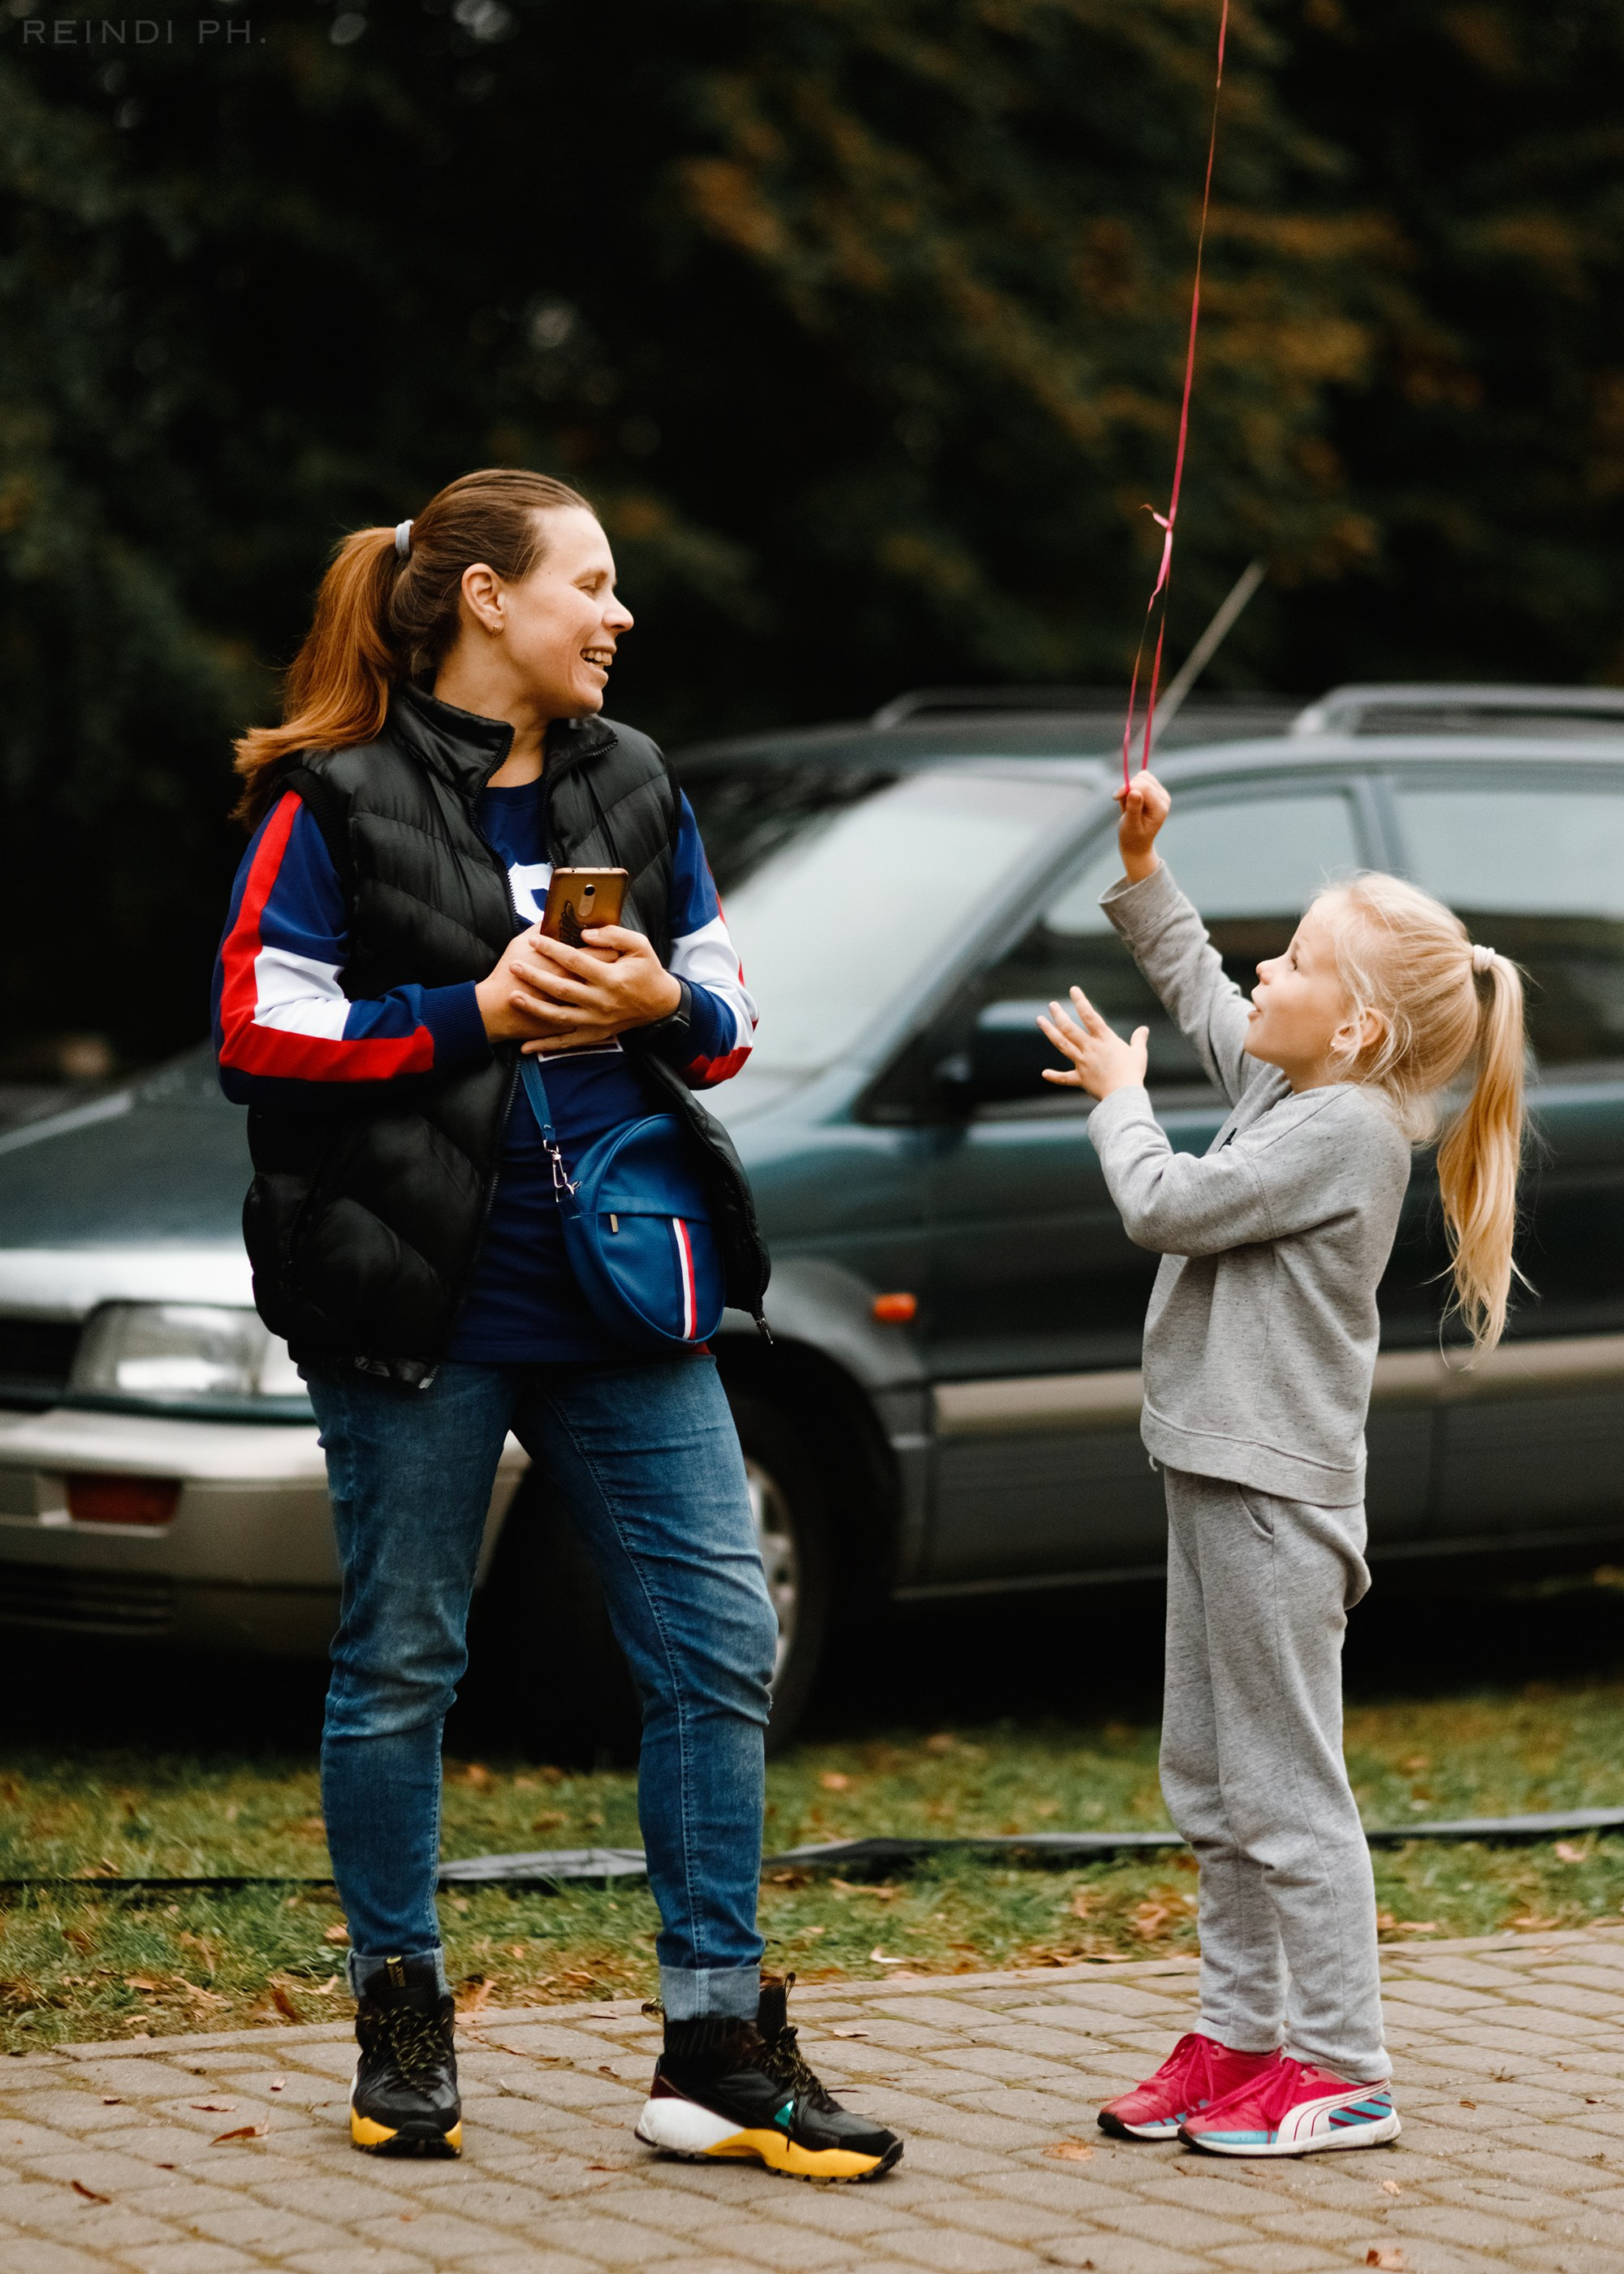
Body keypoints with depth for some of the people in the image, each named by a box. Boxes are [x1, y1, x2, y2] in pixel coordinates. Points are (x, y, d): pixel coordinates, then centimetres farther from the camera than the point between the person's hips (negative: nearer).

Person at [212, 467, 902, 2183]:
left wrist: (661, 1002, -6)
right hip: (419, 1300, -5)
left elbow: (728, 1018, 16)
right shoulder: (336, 800, -5)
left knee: (718, 1644, 0)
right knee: (400, 1667, 5)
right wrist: (476, 1015, -15)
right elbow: (262, 1038, -10)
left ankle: (717, 2044, 6)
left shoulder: (632, 785, 12)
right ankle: (401, 2026, 21)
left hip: (620, 1288, 5)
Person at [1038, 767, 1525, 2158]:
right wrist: (1141, 871, 17)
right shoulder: (1283, 1085, 10)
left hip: (1278, 1497, -10)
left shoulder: (1348, 1125, -17)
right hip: (1220, 1474, 10)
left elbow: (1168, 1205, -19)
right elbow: (1198, 990, 28)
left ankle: (1341, 2070, -3)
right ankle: (1240, 2035, 23)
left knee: (1286, 1790, -7)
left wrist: (1118, 1100, -3)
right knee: (1212, 1786, 15)